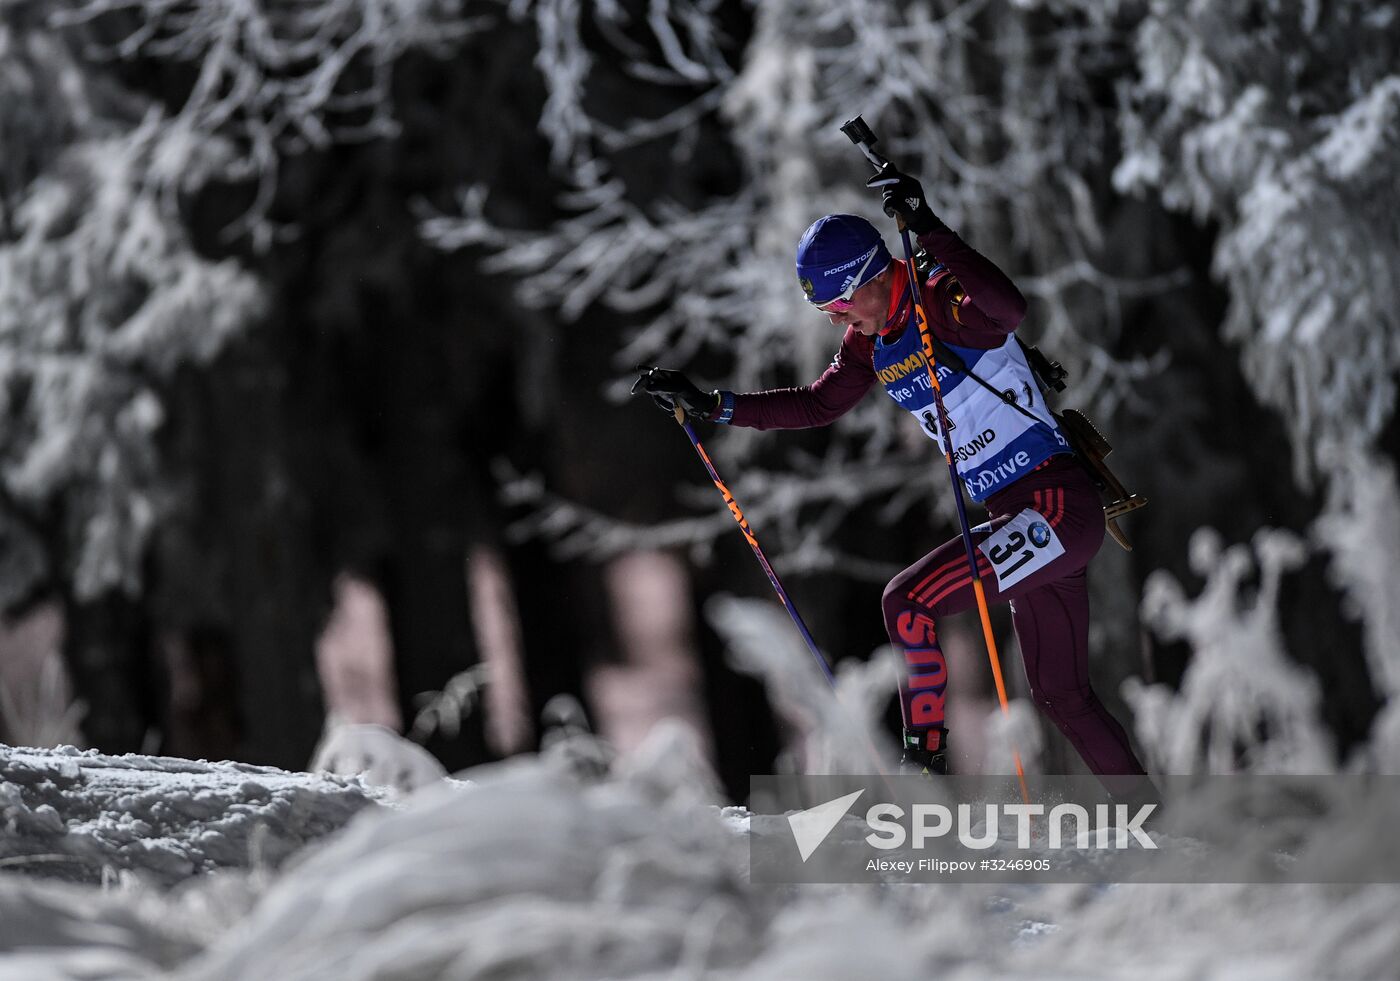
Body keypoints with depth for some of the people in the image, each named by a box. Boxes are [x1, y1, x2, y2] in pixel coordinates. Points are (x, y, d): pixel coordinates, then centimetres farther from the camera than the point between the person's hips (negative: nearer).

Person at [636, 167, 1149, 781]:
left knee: (907, 602, -18)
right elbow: (815, 406, 21)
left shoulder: (945, 305, -16)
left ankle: (928, 762, -7)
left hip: (1059, 504, -10)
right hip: (1027, 521, 10)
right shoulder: (870, 344, 9)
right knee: (1061, 698, 13)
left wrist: (932, 234, -40)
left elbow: (1008, 309, -38)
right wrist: (711, 406, 16)